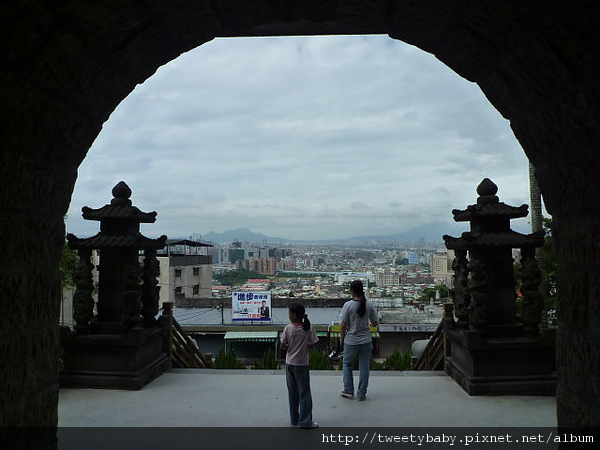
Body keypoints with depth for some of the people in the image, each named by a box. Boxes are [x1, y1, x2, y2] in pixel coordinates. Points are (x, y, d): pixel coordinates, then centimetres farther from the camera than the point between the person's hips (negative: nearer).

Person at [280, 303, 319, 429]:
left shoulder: (288, 328, -11)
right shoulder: (308, 328, -12)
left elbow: (283, 346, -6)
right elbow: (312, 345, -9)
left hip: (290, 364, 2)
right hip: (302, 364, -2)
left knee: (292, 392, 14)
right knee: (304, 393, 7)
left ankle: (294, 419, 23)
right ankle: (305, 421, 8)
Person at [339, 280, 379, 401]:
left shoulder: (348, 305, -15)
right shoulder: (369, 305, -6)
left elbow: (343, 325, -11)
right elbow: (375, 323, 2)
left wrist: (341, 339, 3)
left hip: (351, 341, -2)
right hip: (366, 341, 2)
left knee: (347, 364, 18)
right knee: (364, 367, 12)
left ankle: (348, 391, 21)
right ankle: (362, 393, 19)